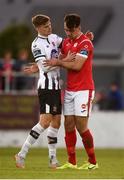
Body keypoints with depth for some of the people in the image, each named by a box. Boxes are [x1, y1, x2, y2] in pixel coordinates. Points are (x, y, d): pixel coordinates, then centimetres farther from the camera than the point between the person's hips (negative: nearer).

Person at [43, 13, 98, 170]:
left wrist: (58, 62, -10)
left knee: (81, 126, -9)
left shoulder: (85, 43, -12)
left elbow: (77, 65, -20)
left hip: (84, 90, -7)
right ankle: (71, 162, 8)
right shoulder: (66, 42, 13)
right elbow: (59, 60, 21)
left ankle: (93, 162, 1)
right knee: (68, 125, 3)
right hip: (70, 90, 7)